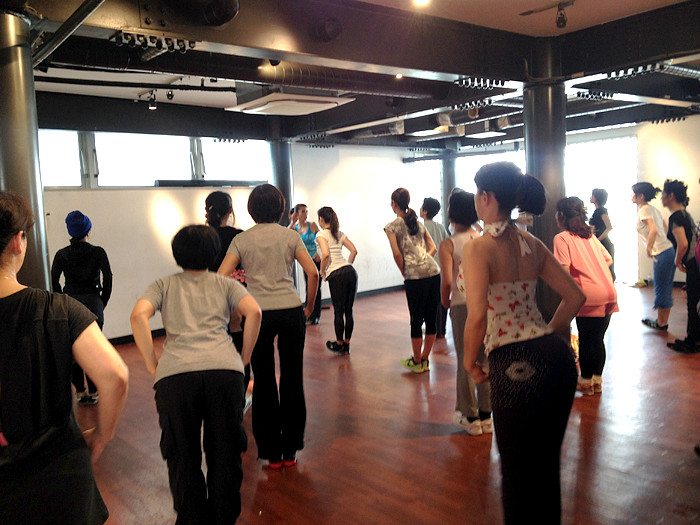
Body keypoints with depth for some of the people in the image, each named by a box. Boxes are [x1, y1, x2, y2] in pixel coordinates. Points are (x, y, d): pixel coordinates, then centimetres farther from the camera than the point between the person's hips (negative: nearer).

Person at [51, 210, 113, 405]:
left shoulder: (61, 254, 3)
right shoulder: (97, 252, -3)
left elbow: (53, 281, -3)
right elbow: (107, 277, -9)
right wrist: (103, 302, 1)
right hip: (92, 302, -1)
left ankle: (80, 391, 16)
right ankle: (93, 392, 12)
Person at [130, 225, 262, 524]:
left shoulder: (164, 285, 22)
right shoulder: (225, 283, 22)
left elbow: (138, 315, 3)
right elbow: (253, 312, 4)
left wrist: (152, 364, 6)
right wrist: (244, 358, 11)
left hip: (174, 373, 0)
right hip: (225, 369, 1)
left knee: (183, 458, 14)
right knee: (225, 455, 15)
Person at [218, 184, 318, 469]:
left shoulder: (241, 239, 4)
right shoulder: (290, 236, 5)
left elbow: (221, 277, -5)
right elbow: (313, 273, -4)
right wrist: (309, 307, 7)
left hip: (257, 314, 0)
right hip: (291, 311, 0)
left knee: (264, 384, 10)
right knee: (292, 380, 11)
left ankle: (272, 454, 18)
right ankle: (290, 451, 20)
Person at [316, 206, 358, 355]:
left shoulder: (321, 234, -2)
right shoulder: (340, 234, 17)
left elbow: (325, 254, -17)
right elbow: (354, 251, 12)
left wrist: (322, 272, -4)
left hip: (336, 275, -6)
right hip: (350, 271, 6)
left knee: (338, 311, 5)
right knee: (349, 310, 11)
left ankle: (339, 345, 17)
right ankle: (347, 344, 20)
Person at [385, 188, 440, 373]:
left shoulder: (392, 226, 2)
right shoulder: (419, 223, 19)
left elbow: (397, 254, -7)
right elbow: (433, 248, 17)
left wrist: (405, 274, 4)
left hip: (415, 277, -6)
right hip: (434, 272, 6)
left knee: (416, 319, 5)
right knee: (431, 318, 11)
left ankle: (417, 362, 17)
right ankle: (425, 360, 23)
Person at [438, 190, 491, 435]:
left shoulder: (448, 244, -8)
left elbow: (446, 281, -16)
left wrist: (445, 303, 1)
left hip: (463, 305, -4)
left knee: (465, 361, 8)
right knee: (486, 360, 13)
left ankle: (470, 417, 18)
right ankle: (486, 416, 23)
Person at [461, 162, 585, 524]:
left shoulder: (478, 247, -13)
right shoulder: (532, 244, 8)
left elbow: (477, 316, -23)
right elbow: (575, 297, 12)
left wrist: (469, 362, -8)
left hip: (517, 368, -7)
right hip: (559, 357, 7)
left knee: (518, 471, 14)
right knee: (547, 461, 26)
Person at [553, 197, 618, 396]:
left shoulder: (561, 238, -5)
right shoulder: (590, 235, 17)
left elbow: (564, 269, -16)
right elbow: (608, 260, 16)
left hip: (589, 296, -7)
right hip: (609, 293, 7)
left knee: (585, 340, 7)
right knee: (598, 339, 16)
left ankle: (586, 382, 19)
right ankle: (597, 380, 27)